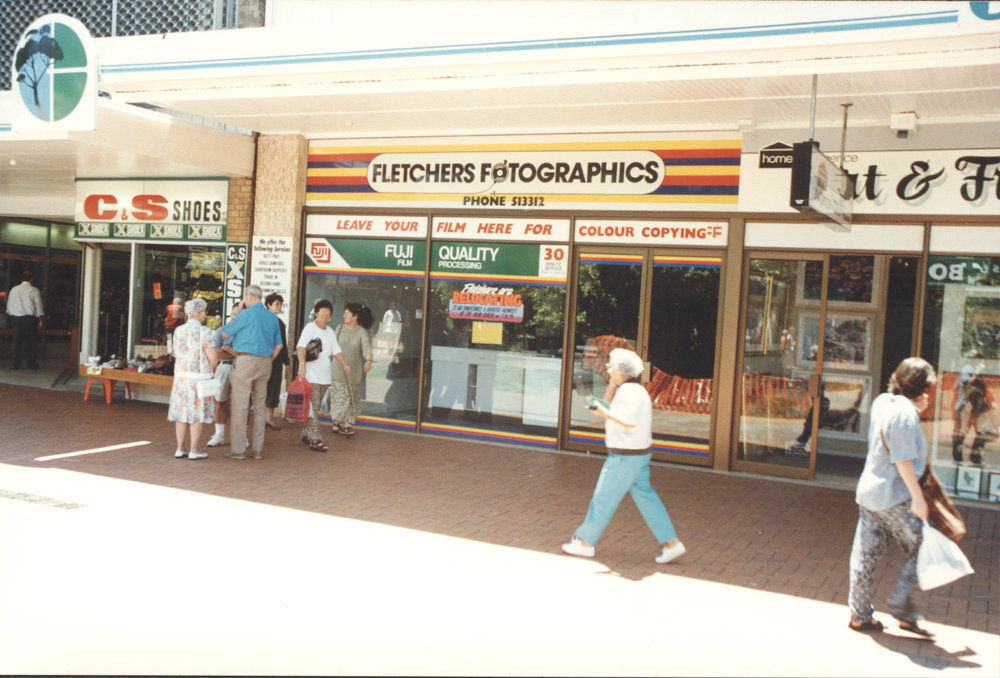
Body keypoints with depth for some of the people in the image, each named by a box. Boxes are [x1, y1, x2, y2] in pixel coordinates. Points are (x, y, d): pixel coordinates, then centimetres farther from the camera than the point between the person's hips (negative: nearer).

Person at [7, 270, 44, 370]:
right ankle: (32, 364, 7)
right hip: (30, 318, -3)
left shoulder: (14, 289, 7)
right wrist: (40, 321, 1)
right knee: (31, 341, 4)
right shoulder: (34, 291, -3)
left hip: (15, 318, 3)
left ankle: (14, 364, 4)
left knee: (16, 341, 5)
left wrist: (11, 316, 21)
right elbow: (38, 307, -3)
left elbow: (9, 305, 11)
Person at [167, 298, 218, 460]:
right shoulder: (204, 331, -10)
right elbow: (212, 357, -12)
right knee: (197, 415, 1)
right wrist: (211, 371, 7)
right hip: (200, 376, -5)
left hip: (180, 375, 5)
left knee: (181, 412, 10)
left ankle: (180, 449, 14)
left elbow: (176, 354, 11)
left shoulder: (178, 330, 6)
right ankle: (194, 451, 3)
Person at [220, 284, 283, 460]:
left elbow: (226, 332, 1)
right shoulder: (272, 317, 10)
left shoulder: (246, 314, -9)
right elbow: (278, 345, 13)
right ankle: (258, 449, 13)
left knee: (240, 406, -1)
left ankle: (238, 449, 0)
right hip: (265, 363, 6)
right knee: (260, 406, 10)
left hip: (245, 361, -6)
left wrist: (234, 316, 17)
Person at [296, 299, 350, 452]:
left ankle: (306, 434, 23)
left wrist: (344, 364, 3)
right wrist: (302, 364, -32)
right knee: (312, 407, -11)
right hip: (311, 375, -7)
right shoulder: (310, 328, -4)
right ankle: (315, 439, -13)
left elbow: (336, 350, 20)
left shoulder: (330, 331, 18)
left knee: (316, 407, 11)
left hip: (324, 376, 7)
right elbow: (301, 346, -17)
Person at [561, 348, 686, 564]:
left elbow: (629, 421, -29)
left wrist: (605, 413, -18)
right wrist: (613, 383, 9)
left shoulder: (628, 390, -18)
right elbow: (608, 406, 19)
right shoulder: (634, 389, 13)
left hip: (625, 457, -10)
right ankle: (671, 543, 9)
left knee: (604, 498, 2)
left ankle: (585, 542, 13)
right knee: (645, 497, 11)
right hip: (640, 455, 10)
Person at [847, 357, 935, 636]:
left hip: (868, 492, 9)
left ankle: (860, 614, 17)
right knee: (919, 550, 8)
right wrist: (918, 497, -17)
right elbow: (903, 460, -21)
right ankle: (901, 608, 9)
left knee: (866, 554, 11)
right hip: (895, 496, -8)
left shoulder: (881, 402, 8)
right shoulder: (905, 412, -17)